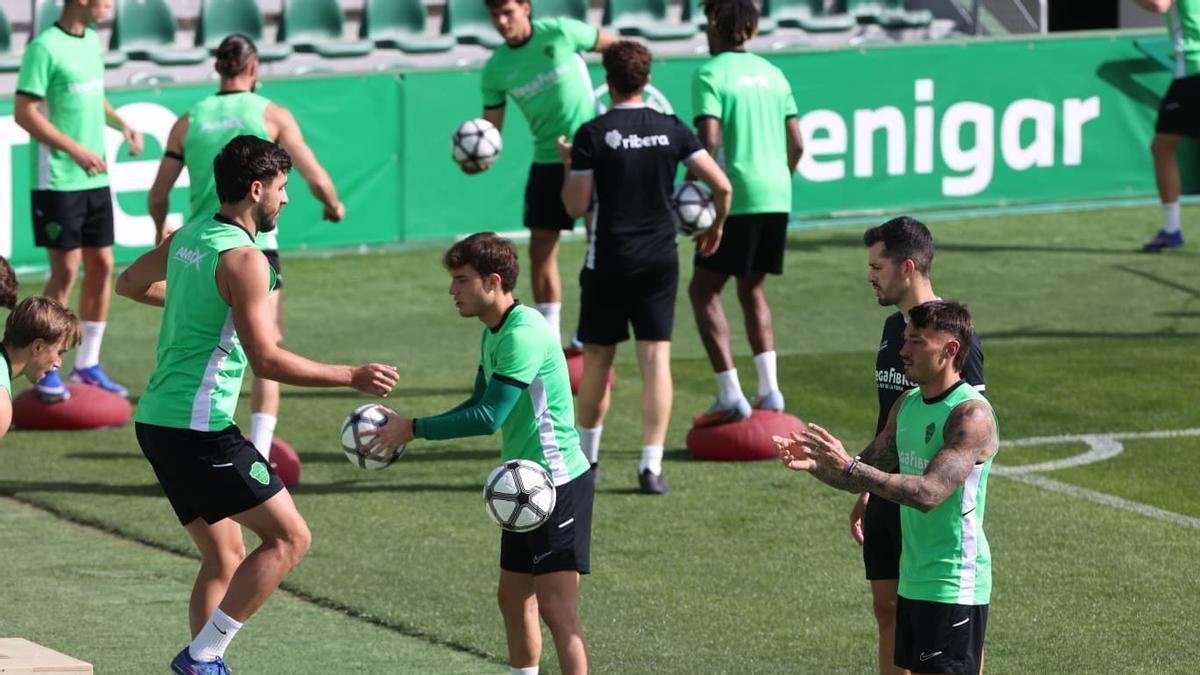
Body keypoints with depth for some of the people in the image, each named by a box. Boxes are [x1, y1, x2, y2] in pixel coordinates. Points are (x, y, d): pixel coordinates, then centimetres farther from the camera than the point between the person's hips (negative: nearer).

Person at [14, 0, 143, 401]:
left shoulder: (91, 40, 11)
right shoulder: (44, 48, -14)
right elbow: (24, 112, -16)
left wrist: (121, 125, 7)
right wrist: (76, 150, -20)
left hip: (95, 180, 8)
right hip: (57, 181, -8)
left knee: (101, 266, 8)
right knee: (65, 271, -6)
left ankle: (87, 365, 19)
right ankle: (44, 370, 4)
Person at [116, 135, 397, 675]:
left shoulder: (187, 239, 12)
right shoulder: (243, 258, -15)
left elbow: (129, 283, 31)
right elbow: (266, 360, -21)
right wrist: (352, 377, -16)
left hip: (157, 421, 9)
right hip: (199, 428, -9)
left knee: (225, 558, 15)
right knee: (289, 537, -5)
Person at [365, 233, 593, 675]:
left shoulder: (524, 333, -22)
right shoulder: (493, 332, 10)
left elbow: (489, 418, -25)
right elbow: (480, 405, 19)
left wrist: (414, 429, -18)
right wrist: (406, 429, 9)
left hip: (559, 482, -10)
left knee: (555, 606, -12)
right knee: (514, 598, 16)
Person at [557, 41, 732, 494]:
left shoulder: (593, 135, -8)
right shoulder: (671, 130, 0)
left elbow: (575, 206, -8)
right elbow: (721, 185, -1)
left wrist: (569, 164, 9)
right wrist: (716, 228, 16)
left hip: (609, 260, -2)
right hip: (660, 259, 2)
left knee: (596, 360, 12)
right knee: (656, 359, 0)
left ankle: (586, 458, 22)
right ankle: (651, 467, -6)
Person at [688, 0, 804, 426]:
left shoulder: (710, 75, -7)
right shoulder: (771, 73, 13)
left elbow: (709, 140, -17)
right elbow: (796, 143, 13)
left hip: (737, 199, -7)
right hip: (776, 197, 7)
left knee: (703, 291, 3)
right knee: (751, 291, 20)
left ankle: (730, 396, -7)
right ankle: (769, 390, 8)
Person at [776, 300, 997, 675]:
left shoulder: (971, 415, -17)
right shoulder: (907, 406, 11)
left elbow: (929, 493, -28)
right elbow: (861, 479, 16)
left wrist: (849, 467, -32)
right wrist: (814, 465, -5)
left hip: (954, 586, -9)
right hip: (914, 583, 9)